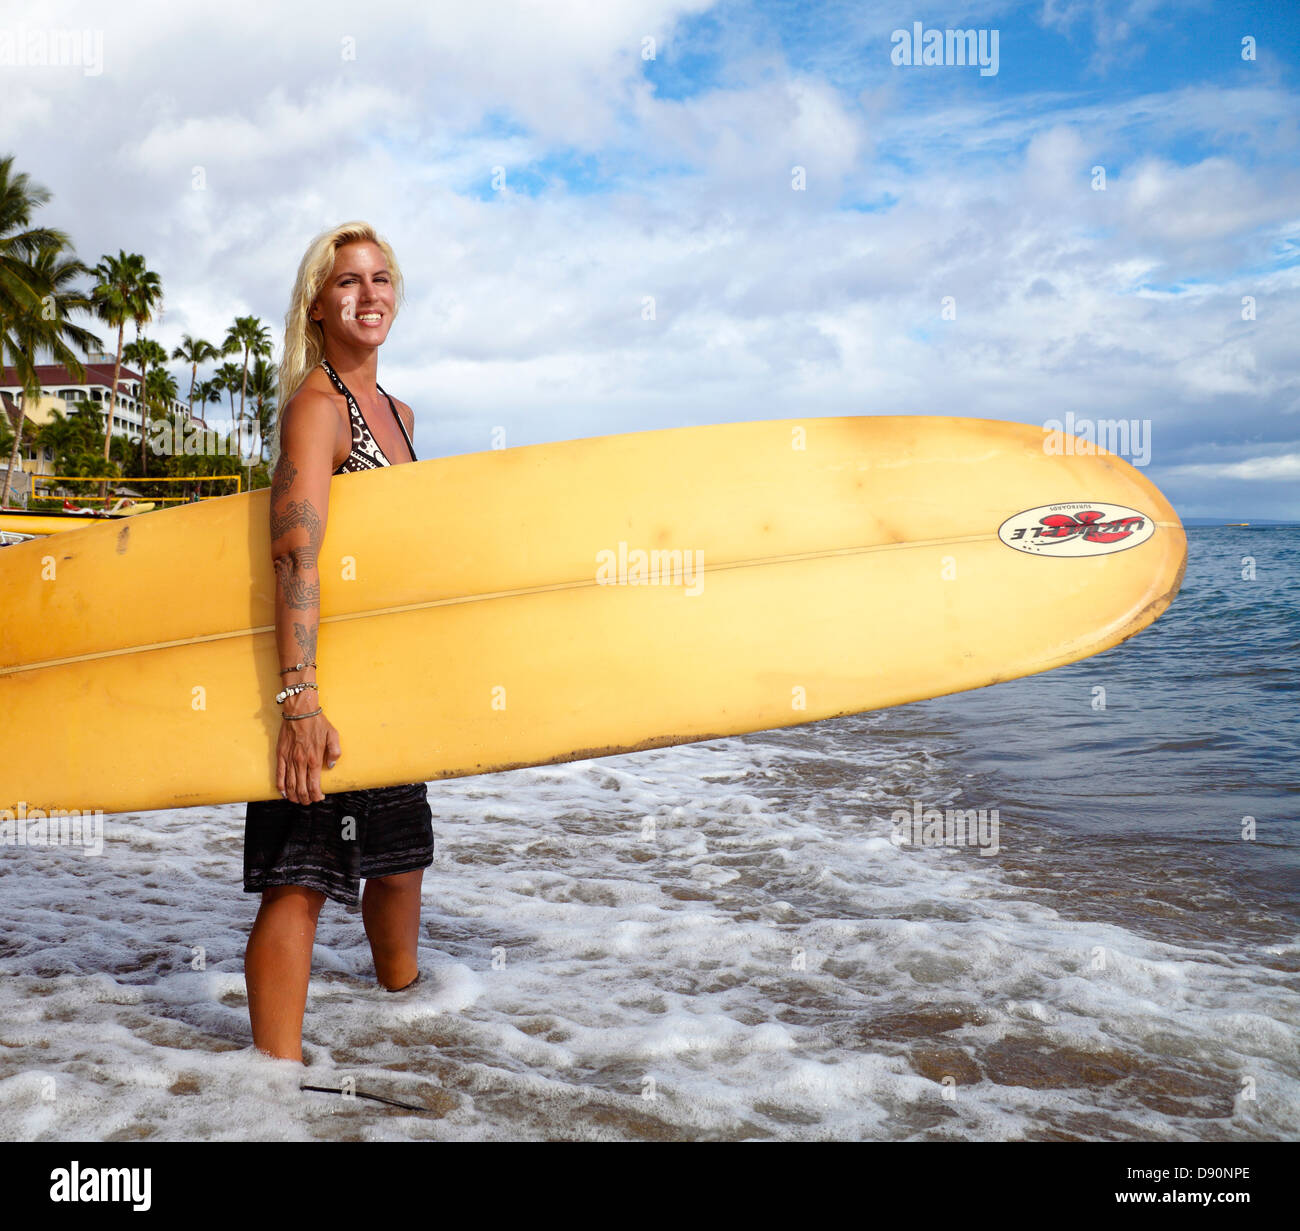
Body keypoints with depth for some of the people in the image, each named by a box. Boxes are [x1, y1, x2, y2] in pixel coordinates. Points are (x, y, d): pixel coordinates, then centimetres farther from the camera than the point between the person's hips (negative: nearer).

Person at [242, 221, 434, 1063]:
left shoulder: (397, 412, 13)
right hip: (319, 678, -8)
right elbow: (297, 557, -27)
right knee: (302, 876, -5)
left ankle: (402, 996, 43)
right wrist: (299, 696, -36)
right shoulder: (317, 405, -15)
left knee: (400, 857, 20)